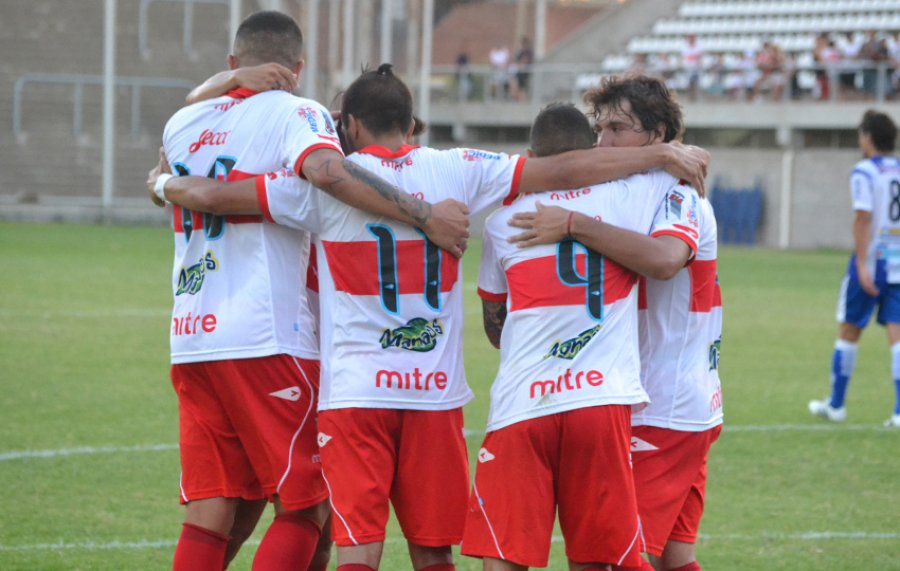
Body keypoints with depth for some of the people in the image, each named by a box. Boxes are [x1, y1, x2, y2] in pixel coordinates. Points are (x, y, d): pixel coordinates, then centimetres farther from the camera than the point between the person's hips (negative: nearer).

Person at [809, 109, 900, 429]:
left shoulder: (864, 172, -7)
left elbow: (863, 219, -15)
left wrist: (862, 265, -18)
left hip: (872, 259, -4)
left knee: (848, 331, 9)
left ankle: (836, 405, 19)